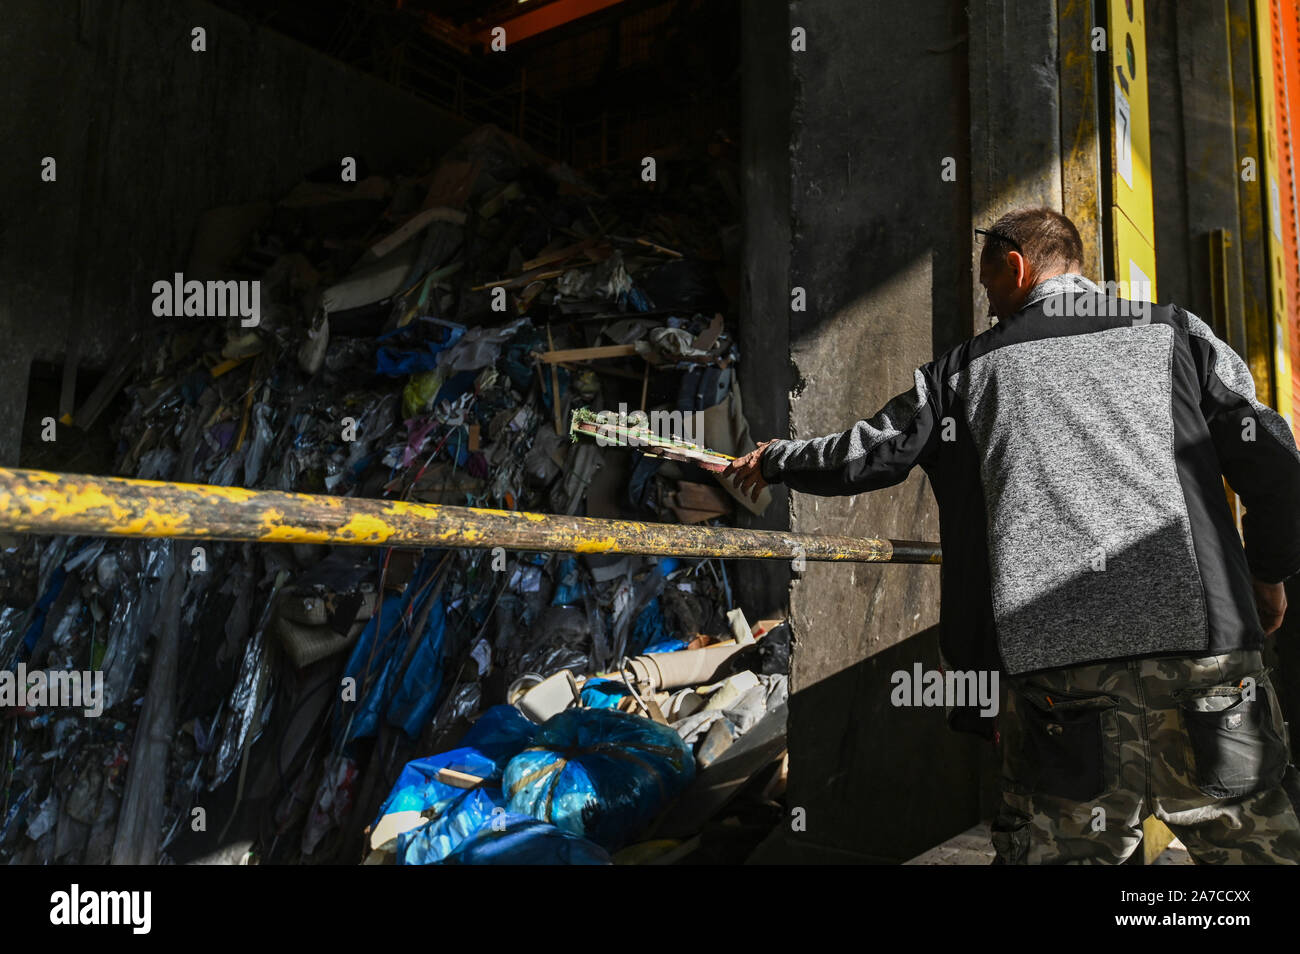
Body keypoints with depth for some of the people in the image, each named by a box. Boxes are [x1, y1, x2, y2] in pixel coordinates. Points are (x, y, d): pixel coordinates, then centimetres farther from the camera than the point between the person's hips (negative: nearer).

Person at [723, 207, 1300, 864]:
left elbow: (863, 456, 15)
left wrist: (773, 461, 34)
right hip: (1204, 648, 1)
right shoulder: (1176, 332, 13)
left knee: (1053, 845, 11)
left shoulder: (968, 367, 13)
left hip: (1053, 667, 0)